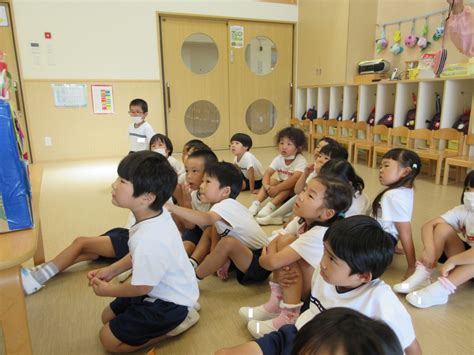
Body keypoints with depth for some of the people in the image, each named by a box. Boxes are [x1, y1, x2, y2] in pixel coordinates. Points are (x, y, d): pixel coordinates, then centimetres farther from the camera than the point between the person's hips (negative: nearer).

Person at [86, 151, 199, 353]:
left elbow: (141, 288, -23)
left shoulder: (149, 238, -38)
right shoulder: (156, 215, -10)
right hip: (158, 289, 9)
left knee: (109, 339, 0)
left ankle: (173, 321, 4)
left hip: (169, 302, -9)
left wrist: (108, 290, -6)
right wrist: (110, 270, 5)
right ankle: (168, 320, 16)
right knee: (108, 317, 21)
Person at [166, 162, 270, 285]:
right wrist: (221, 260, -10)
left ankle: (193, 276, -13)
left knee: (229, 242, -33)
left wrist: (171, 207, -47)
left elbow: (205, 219, -43)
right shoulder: (221, 206, 5)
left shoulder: (227, 205, -24)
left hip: (260, 264, -9)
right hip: (247, 252, 9)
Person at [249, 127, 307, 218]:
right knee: (271, 181, -20)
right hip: (282, 185, 5)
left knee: (289, 184, -34)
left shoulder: (301, 161, -24)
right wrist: (266, 186, -37)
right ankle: (256, 203, -24)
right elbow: (267, 173, -16)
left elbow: (295, 179, -38)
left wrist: (277, 188, -43)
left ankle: (271, 206, -37)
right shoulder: (279, 159, -8)